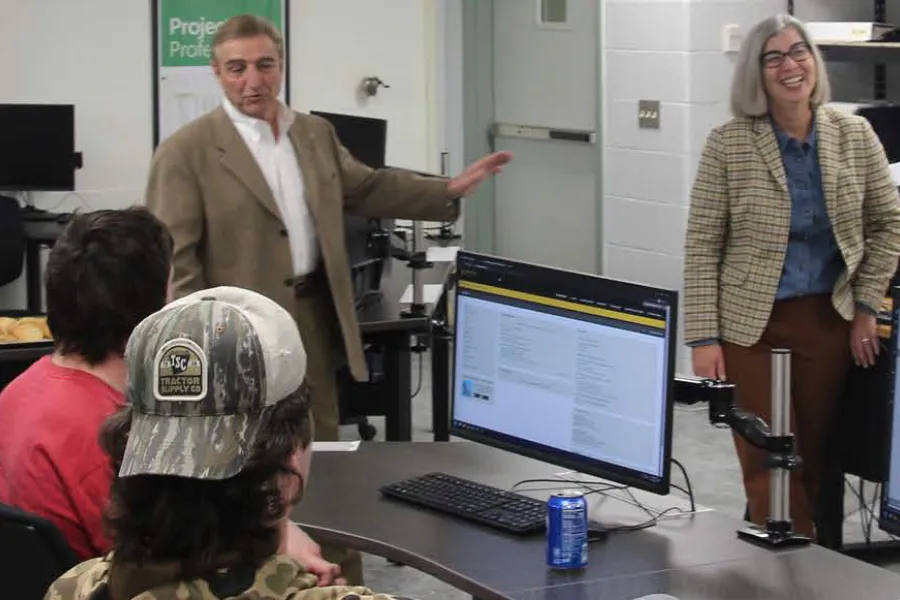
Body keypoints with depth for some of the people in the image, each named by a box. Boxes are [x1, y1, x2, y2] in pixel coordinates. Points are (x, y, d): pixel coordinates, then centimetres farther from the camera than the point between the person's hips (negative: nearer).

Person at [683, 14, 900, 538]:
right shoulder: (728, 144, -8)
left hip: (828, 319, 3)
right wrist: (704, 337, -11)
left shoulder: (855, 135, 0)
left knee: (814, 455, 8)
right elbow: (702, 246, -7)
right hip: (750, 322, -2)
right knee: (768, 461, -3)